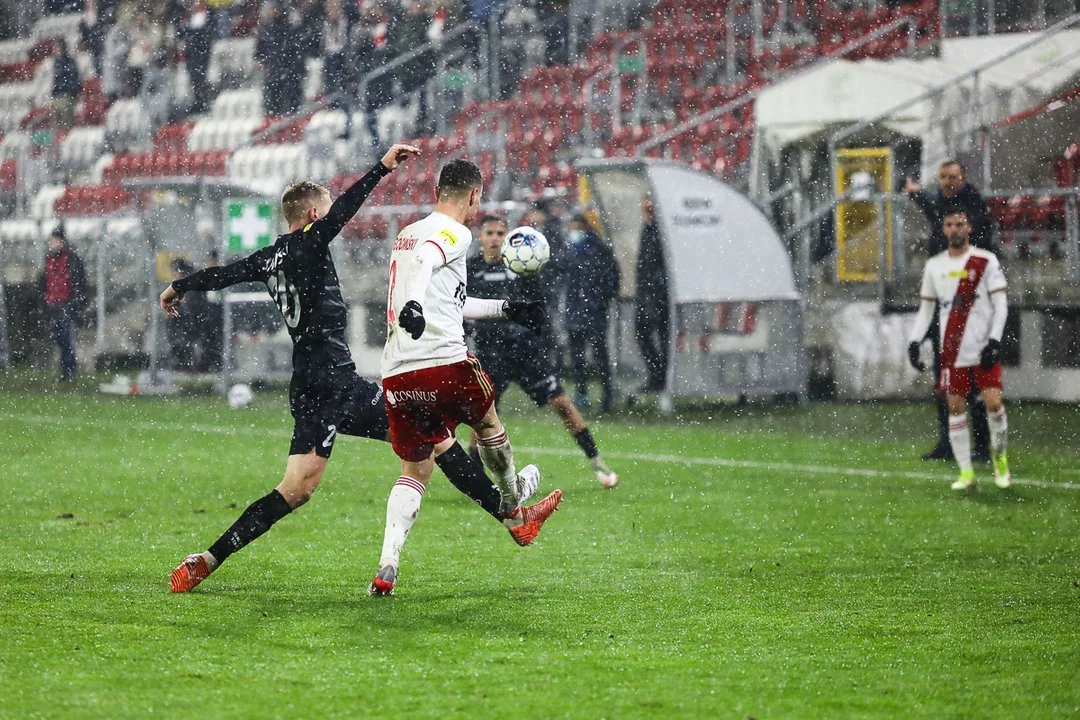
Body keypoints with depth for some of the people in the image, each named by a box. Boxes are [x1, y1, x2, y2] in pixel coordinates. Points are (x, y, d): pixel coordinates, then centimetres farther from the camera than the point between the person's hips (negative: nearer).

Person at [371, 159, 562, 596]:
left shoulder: (406, 234, 24)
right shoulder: (453, 233, -3)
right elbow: (424, 262, -27)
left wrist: (504, 309, 46)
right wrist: (413, 303, -45)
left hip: (395, 374, 7)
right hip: (444, 363, -7)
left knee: (414, 469, 12)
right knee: (487, 423, 23)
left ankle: (387, 568, -7)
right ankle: (515, 513, 45)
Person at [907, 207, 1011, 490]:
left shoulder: (986, 261, -2)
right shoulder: (934, 265, 10)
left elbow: (1000, 305, -4)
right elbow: (926, 308, 15)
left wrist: (994, 341, -13)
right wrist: (914, 342, 3)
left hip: (983, 349, -3)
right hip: (952, 351, 3)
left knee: (993, 403, -11)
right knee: (956, 408, 0)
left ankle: (999, 456, 15)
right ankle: (966, 472, 7)